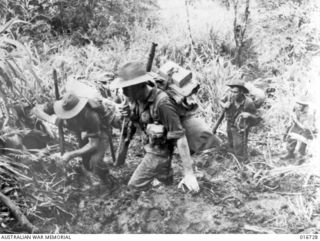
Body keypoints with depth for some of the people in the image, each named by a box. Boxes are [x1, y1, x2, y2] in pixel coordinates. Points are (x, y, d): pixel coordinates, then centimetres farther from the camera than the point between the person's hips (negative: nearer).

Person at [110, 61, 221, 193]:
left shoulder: (162, 103, -35)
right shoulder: (136, 98, -11)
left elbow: (180, 137, -33)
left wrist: (188, 173, -33)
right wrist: (130, 114, -16)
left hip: (160, 152, -8)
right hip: (152, 146, 8)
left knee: (135, 186, -2)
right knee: (163, 178, 29)